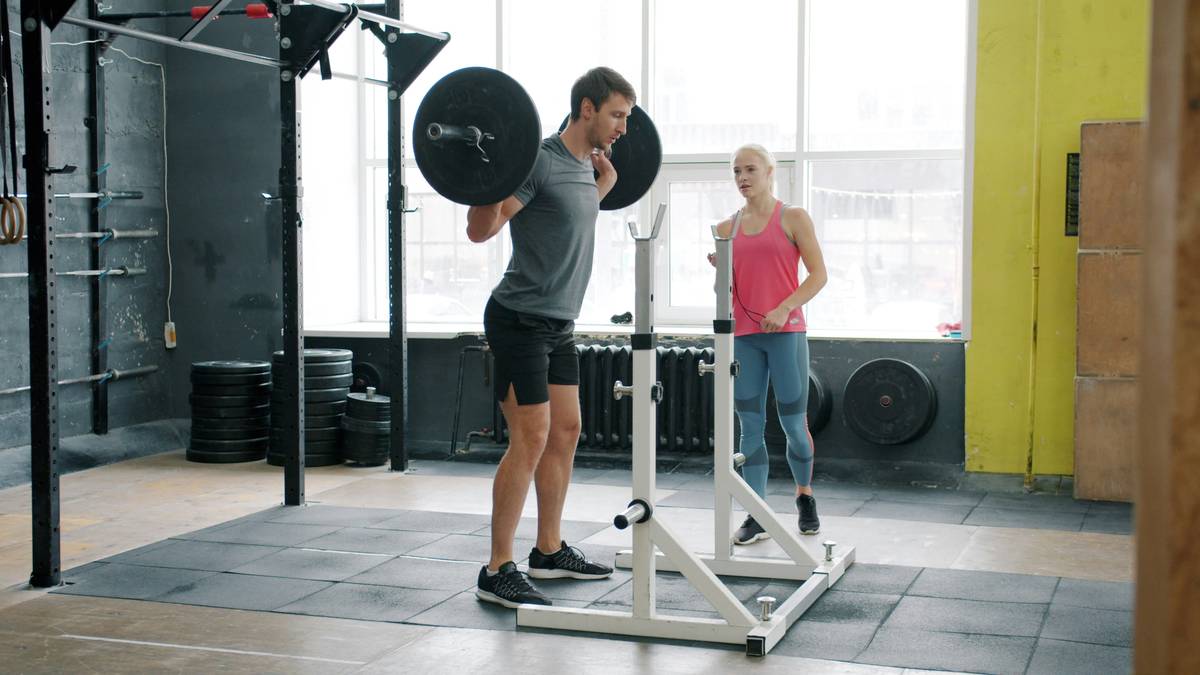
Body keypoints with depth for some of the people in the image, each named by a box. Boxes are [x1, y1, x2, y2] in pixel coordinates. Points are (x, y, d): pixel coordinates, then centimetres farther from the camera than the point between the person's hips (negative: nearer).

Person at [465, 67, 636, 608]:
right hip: (521, 320, -10)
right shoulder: (540, 162, -17)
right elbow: (480, 230, -20)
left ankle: (549, 552, 24)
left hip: (558, 324, 10)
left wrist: (604, 183, 27)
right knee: (531, 440, -11)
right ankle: (497, 572, -4)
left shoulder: (583, 167, 11)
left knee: (565, 433, 12)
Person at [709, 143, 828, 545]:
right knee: (750, 426, 2)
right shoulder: (727, 228, 11)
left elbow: (818, 275, -4)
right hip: (743, 334, 4)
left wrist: (783, 309, -16)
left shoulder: (793, 218, 0)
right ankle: (757, 516, 6)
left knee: (794, 423, 4)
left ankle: (805, 497, 27)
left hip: (786, 331, -3)